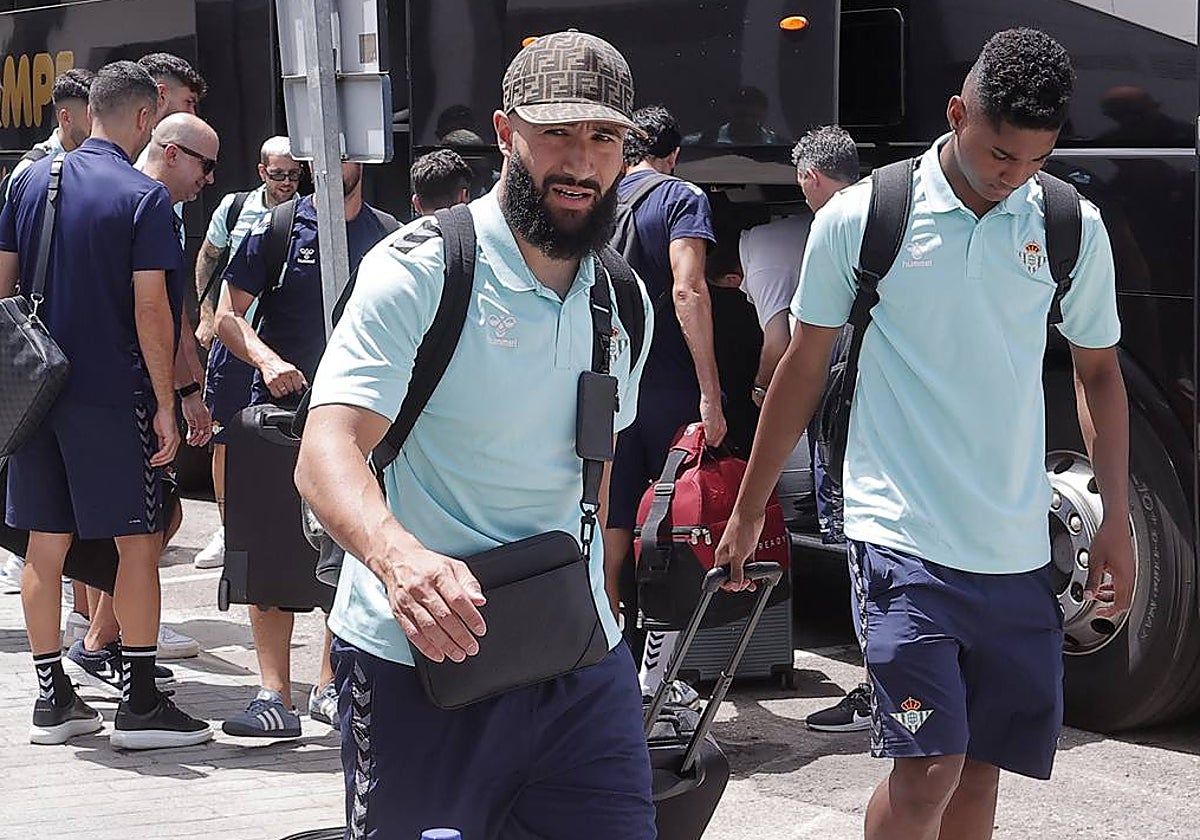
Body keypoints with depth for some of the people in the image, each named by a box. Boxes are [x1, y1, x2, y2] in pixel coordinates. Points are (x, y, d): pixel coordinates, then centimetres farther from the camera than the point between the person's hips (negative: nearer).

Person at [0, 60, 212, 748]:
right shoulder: (144, 196, -9)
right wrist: (165, 404, -9)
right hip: (113, 394, -6)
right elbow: (150, 310, -14)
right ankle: (141, 704, 2)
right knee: (138, 540, 2)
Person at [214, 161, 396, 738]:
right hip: (280, 409, -2)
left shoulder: (388, 237, 10)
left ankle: (330, 686, 16)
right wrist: (267, 361, -17)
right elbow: (228, 315, 1)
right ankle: (275, 695, -6)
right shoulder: (277, 229, 4)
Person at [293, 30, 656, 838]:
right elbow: (328, 452, -21)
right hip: (421, 656, -5)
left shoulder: (624, 306, 11)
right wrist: (399, 558, -40)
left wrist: (598, 604, 16)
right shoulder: (419, 272, -10)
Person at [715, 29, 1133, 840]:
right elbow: (804, 370, 5)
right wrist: (747, 512, 9)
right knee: (928, 767, -14)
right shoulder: (859, 219, -5)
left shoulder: (1072, 228, 3)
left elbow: (1099, 371, 15)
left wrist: (1116, 521, 10)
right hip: (902, 536, -3)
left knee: (982, 767, 7)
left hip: (1019, 552, 3)